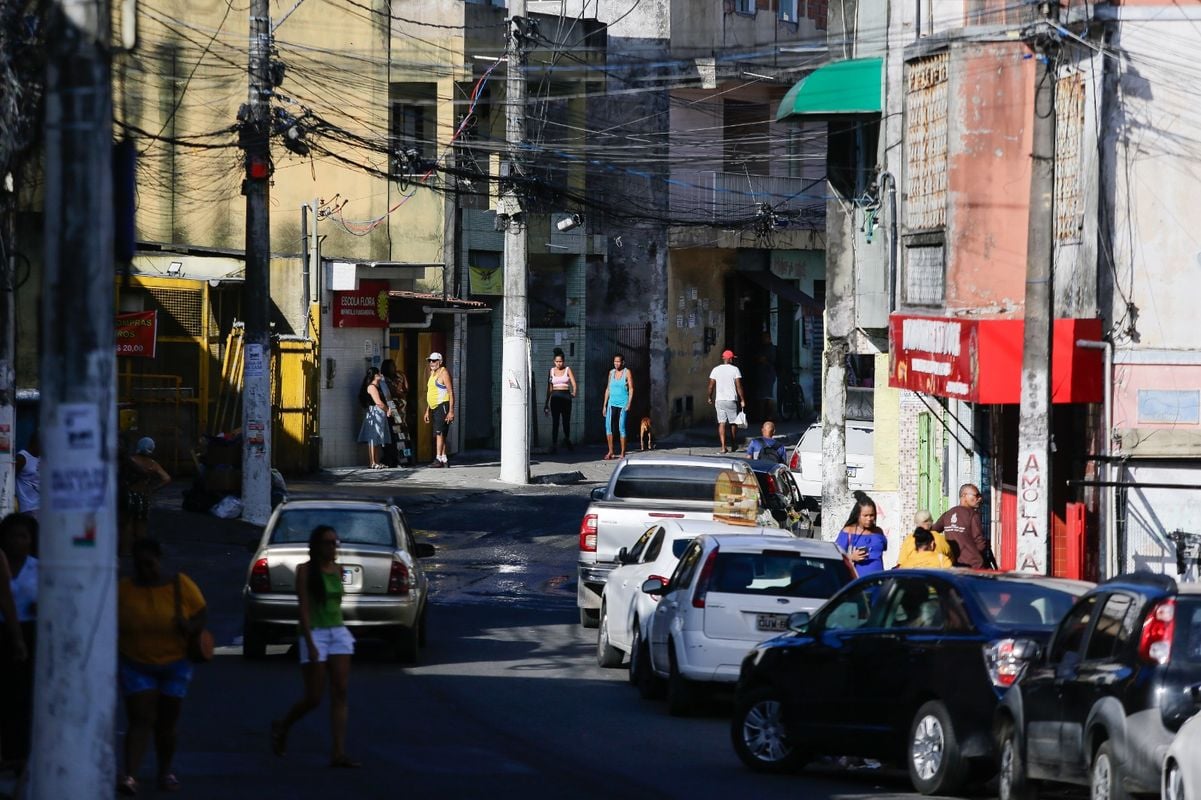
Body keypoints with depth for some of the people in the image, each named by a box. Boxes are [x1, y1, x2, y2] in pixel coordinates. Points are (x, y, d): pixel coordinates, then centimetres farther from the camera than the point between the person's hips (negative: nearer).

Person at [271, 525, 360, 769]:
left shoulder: (337, 570, 10)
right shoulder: (305, 571, -8)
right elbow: (304, 609, -13)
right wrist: (310, 645, -19)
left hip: (338, 632, 6)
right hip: (314, 633, -6)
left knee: (340, 694, -4)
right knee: (313, 698, -3)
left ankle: (339, 753, -8)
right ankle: (282, 727, 26)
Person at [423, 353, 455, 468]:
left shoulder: (444, 372, -9)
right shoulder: (432, 373, 19)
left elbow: (451, 392, -14)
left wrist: (451, 411, -20)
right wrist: (427, 410, 22)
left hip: (443, 406, -10)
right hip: (435, 407, 10)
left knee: (439, 433, -17)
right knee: (439, 435, 9)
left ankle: (438, 459, -21)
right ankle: (444, 459, 12)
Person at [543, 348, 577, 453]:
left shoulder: (567, 370, 3)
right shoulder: (552, 371, 9)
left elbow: (573, 383, -6)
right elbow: (549, 388, 12)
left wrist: (574, 392, -23)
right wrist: (546, 403, 11)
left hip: (565, 396, -1)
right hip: (555, 397, 1)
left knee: (566, 421, 8)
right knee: (555, 422, -7)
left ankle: (567, 439, 36)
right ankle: (554, 444, -9)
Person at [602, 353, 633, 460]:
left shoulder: (627, 372, -2)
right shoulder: (611, 372, 11)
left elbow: (631, 389, -4)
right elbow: (608, 389, 15)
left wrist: (629, 403, -13)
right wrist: (604, 405, 13)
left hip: (622, 404, -4)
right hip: (612, 403, 4)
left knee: (621, 427, -4)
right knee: (608, 425, -9)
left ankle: (623, 453, 3)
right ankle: (610, 452, -5)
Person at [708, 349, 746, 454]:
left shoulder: (716, 370, 3)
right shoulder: (735, 370, -5)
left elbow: (711, 386, 3)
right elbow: (739, 386, -9)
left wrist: (710, 398, 17)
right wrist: (742, 400, -3)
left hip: (719, 400, 2)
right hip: (732, 400, -2)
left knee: (722, 423, 0)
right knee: (733, 423, 13)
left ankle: (723, 446, -12)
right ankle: (733, 446, 24)